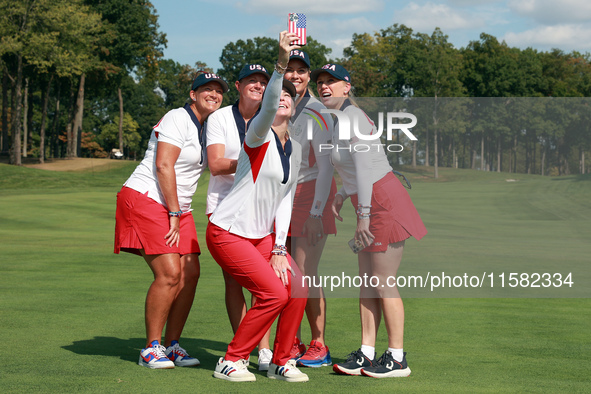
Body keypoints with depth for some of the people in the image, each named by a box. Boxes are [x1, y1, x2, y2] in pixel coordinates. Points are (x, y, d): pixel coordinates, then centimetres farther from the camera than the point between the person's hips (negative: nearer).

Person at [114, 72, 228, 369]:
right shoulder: (178, 119, -10)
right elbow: (163, 166, -17)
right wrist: (174, 215, -16)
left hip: (178, 209, 9)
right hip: (146, 200, -9)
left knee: (190, 274, -1)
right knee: (170, 273, -17)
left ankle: (171, 345, 8)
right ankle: (151, 349, -7)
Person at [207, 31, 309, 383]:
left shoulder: (295, 149, 9)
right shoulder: (259, 136, -12)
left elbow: (286, 200, 9)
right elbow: (268, 106, -35)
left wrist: (279, 250, 1)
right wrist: (281, 64, -50)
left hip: (261, 236, 7)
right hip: (228, 232, -7)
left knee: (298, 286, -9)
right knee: (275, 294, -16)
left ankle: (281, 361, 7)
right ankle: (231, 361, 0)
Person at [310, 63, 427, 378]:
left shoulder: (351, 116, -14)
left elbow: (364, 167, -20)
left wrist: (363, 216, -21)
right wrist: (341, 195, 17)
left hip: (384, 203, -10)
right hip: (372, 206, 10)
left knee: (383, 283, -5)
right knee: (367, 281, 9)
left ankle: (397, 359, 1)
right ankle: (366, 354, 13)